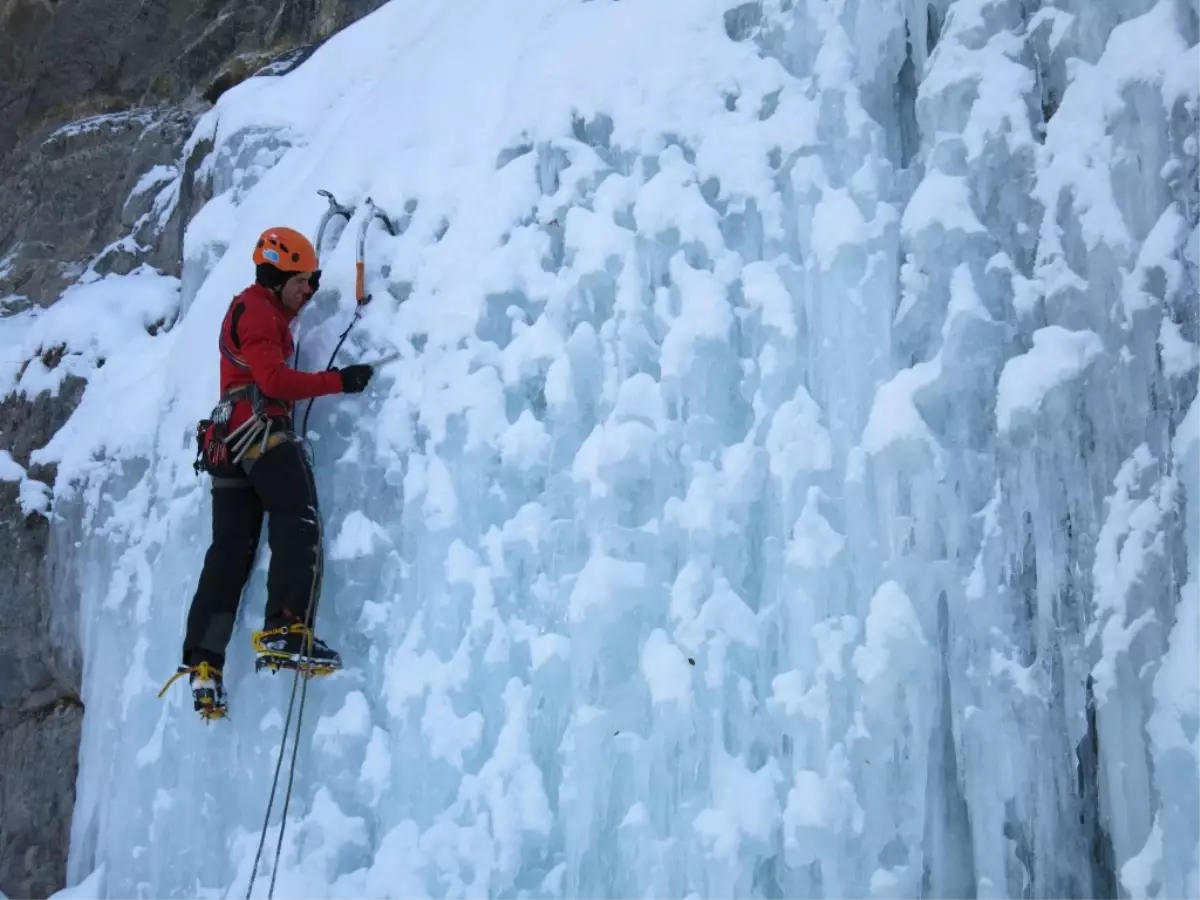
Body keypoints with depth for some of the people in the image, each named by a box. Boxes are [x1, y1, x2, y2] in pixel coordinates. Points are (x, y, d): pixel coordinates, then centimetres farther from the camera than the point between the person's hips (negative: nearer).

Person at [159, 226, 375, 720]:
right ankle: (285, 633, -31)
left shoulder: (252, 309, 28)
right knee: (299, 526, -17)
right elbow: (275, 380, -13)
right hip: (261, 432, -10)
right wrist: (338, 381, -10)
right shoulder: (259, 309, -3)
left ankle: (203, 663, -2)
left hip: (228, 441, 10)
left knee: (228, 553, 3)